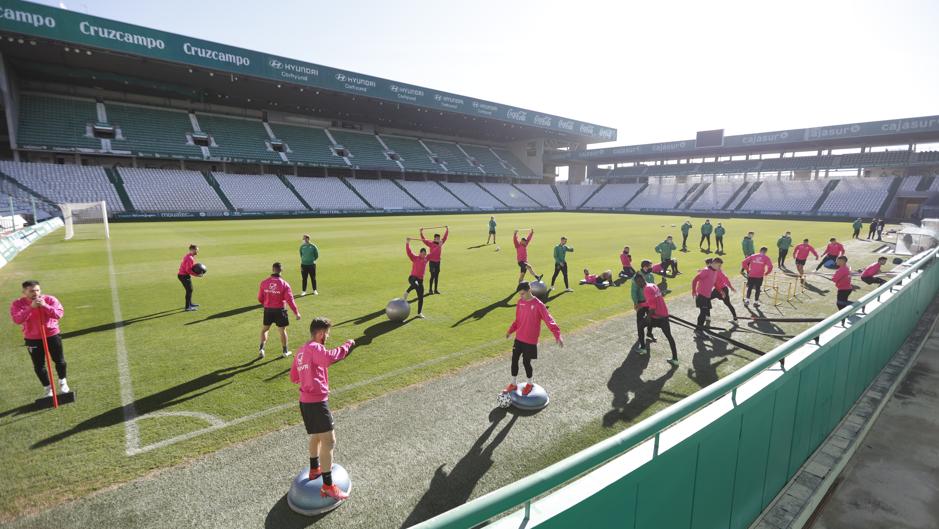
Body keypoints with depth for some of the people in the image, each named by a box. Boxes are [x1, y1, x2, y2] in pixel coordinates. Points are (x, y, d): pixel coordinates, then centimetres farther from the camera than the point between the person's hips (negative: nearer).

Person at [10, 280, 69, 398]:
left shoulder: (50, 299, -8)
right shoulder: (17, 303, -7)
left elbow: (59, 314, -18)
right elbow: (17, 320, -21)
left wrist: (45, 306, -28)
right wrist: (31, 307, -29)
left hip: (52, 335, 0)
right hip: (32, 339, 0)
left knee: (59, 361, 12)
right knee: (39, 366, 7)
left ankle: (62, 383, 35)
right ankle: (48, 389, 23)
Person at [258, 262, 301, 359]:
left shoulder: (264, 283, -4)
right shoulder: (284, 284, -12)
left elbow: (260, 298, 4)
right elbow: (290, 300, -13)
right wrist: (296, 312, -6)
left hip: (268, 310, 2)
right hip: (280, 310, -2)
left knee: (264, 329, 19)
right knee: (282, 330, 10)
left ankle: (261, 348, 7)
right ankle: (285, 351, 20)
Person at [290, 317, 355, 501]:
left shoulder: (301, 351, 15)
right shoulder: (314, 348, -15)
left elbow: (293, 377, 22)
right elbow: (330, 357, -37)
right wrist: (347, 345, -24)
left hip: (305, 400, 10)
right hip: (317, 401, -10)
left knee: (316, 435, 28)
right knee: (329, 441, -8)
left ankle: (315, 469, 45)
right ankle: (328, 486, -6)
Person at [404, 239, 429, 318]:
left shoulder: (426, 259, 10)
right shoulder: (415, 258, -4)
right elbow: (408, 252, -17)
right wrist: (407, 243, -26)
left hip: (420, 280, 5)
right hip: (412, 277, -5)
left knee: (421, 298, 6)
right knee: (415, 285, -43)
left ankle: (419, 313, 19)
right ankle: (406, 293, -16)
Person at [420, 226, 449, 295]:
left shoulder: (440, 243, 5)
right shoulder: (431, 243, -8)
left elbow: (445, 237, 17)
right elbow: (424, 240, -15)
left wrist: (447, 230, 20)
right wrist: (421, 233, -25)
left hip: (438, 262, 5)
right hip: (432, 262, -5)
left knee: (437, 276, 8)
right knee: (432, 276, -4)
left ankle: (436, 289, 14)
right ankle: (430, 289, 6)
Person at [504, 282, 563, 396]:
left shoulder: (538, 305, -17)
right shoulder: (520, 302, 2)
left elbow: (548, 320, -22)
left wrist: (557, 334, -33)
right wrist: (510, 330, 6)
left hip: (530, 340, -5)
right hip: (518, 338, 5)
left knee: (526, 362, 3)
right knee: (514, 360, 9)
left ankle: (530, 384, 28)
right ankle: (514, 384, 27)